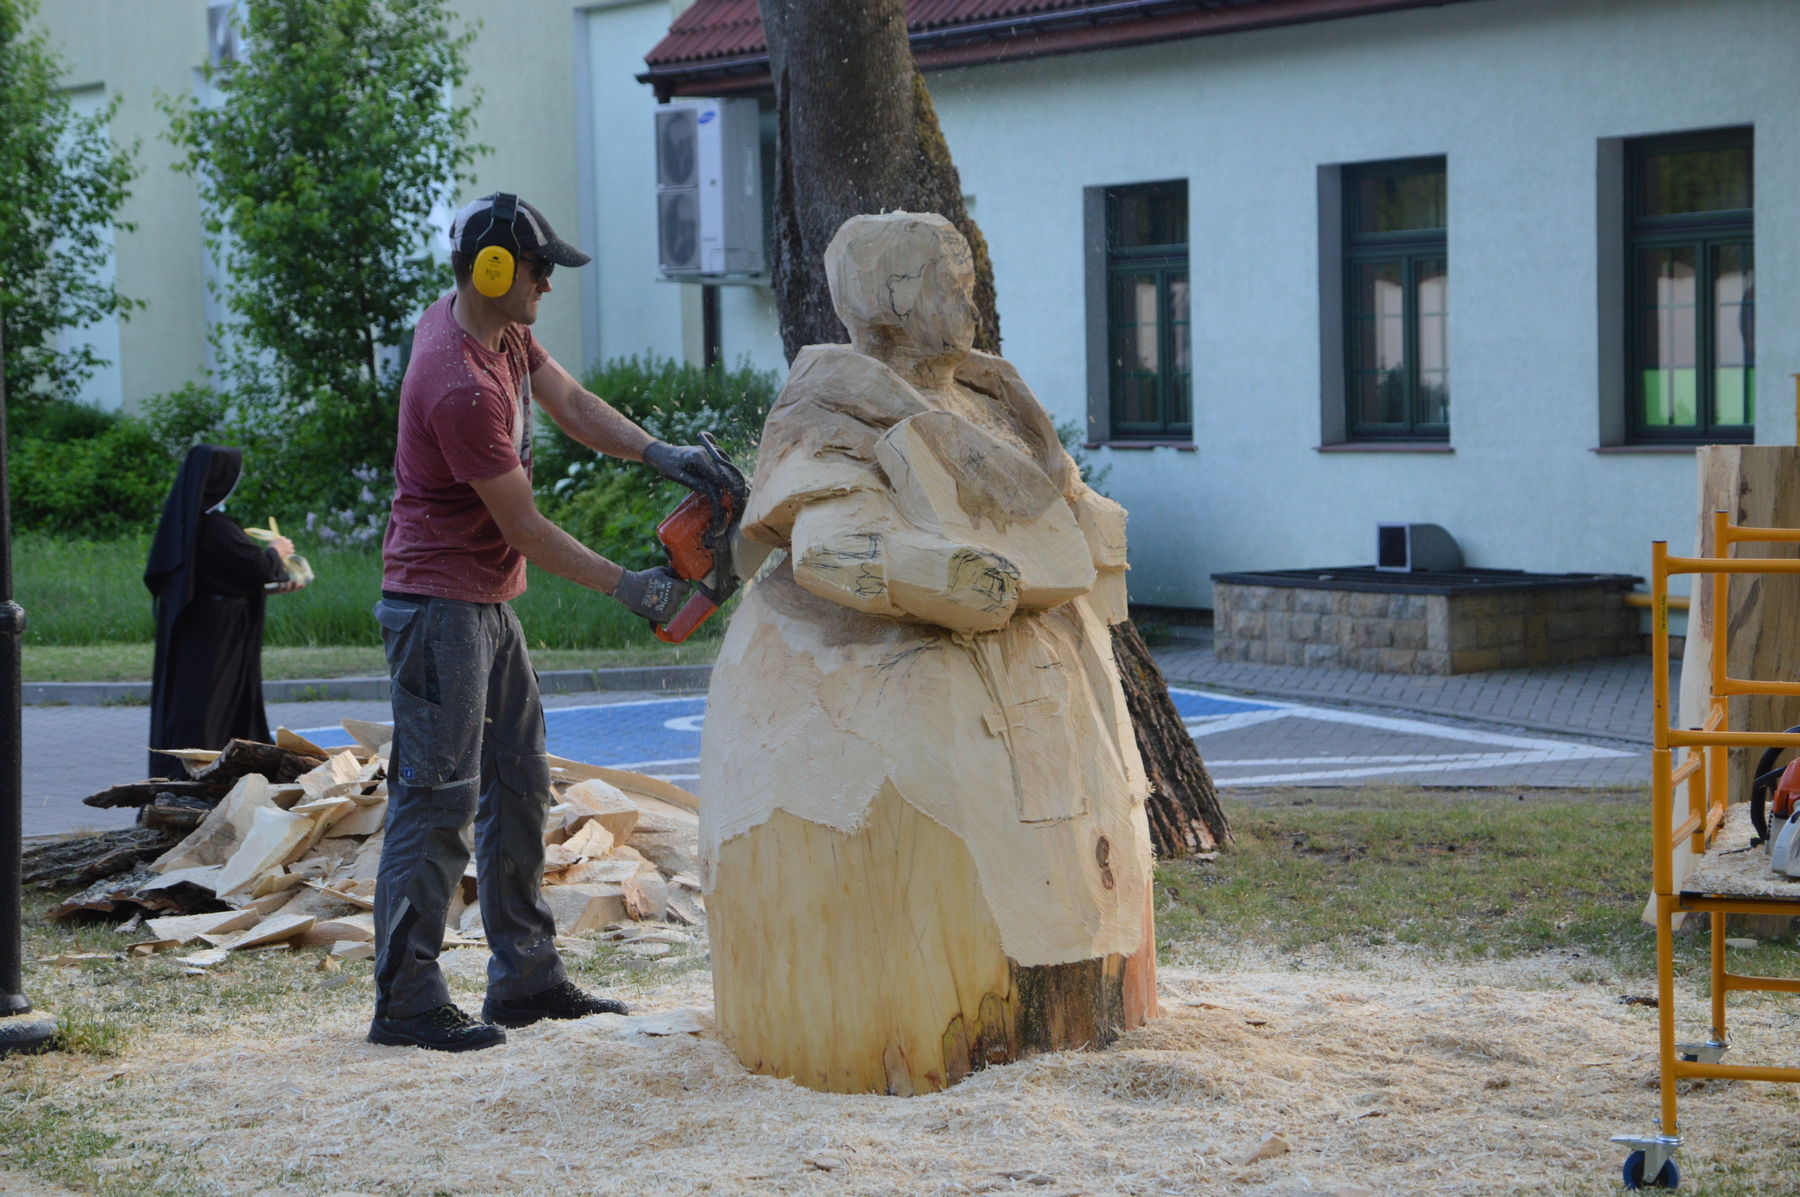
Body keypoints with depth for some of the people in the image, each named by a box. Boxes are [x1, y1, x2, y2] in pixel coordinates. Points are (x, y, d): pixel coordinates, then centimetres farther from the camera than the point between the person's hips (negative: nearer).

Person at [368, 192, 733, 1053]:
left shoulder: (498, 331, 3)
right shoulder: (460, 387, -25)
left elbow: (570, 403, 8)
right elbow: (524, 527, -20)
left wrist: (661, 454, -8)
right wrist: (626, 588, -12)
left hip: (487, 602, 11)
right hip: (439, 604, -11)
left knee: (519, 787, 14)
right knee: (439, 801, -9)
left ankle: (525, 978, 21)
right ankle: (406, 1003, -6)